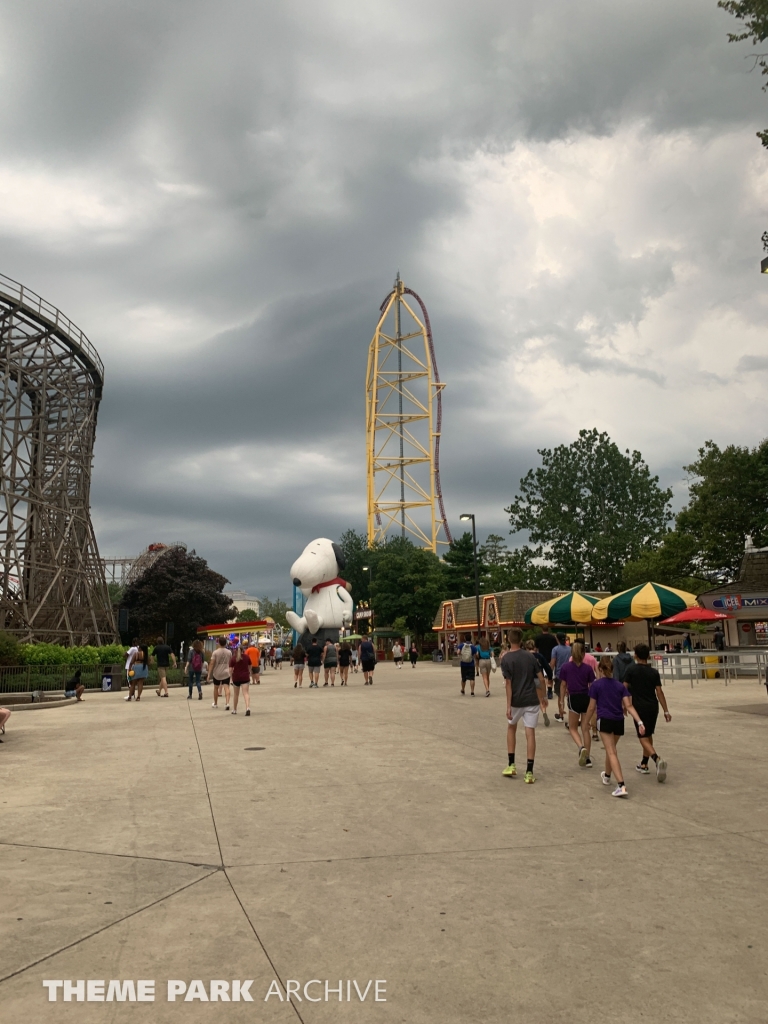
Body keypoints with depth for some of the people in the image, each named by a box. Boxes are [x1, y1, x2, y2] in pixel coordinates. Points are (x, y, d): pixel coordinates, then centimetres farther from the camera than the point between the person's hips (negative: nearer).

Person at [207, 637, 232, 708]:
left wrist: (209, 674, -7)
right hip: (226, 673, 1)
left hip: (217, 673, -1)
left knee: (216, 688, 18)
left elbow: (212, 664, -10)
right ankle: (227, 703, -25)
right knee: (226, 688, -7)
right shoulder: (229, 652, 3)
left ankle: (215, 703, 32)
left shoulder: (215, 652, -7)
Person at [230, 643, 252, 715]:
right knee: (246, 693, -7)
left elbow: (231, 669, -8)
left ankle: (234, 710, 29)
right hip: (245, 677, 0)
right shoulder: (246, 657, 1)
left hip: (236, 677, 0)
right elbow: (250, 666, 11)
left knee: (236, 694, 16)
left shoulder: (233, 658, -5)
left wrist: (231, 678, 3)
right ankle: (248, 708, -27)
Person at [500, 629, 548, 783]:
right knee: (530, 733, 2)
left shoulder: (506, 659, -8)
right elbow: (541, 679, 1)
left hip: (516, 701, -2)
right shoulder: (530, 656, 2)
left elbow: (508, 684, -13)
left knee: (511, 728, 21)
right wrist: (544, 697, 14)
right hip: (531, 700, 2)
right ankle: (529, 772, -1)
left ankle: (511, 765, 19)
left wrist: (508, 706, -12)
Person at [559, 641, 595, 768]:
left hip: (574, 698, -2)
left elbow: (563, 685, -1)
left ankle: (581, 747, -14)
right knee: (585, 729, 11)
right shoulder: (588, 668, 0)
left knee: (573, 728, 13)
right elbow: (592, 686, 2)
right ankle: (587, 758, 13)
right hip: (587, 698, 2)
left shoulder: (565, 667, -3)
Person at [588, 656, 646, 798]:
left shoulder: (596, 684, 0)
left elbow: (592, 707, 1)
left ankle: (621, 785, -22)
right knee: (610, 749, 26)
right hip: (619, 722, 5)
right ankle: (607, 776, 45)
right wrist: (639, 722, -6)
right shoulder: (620, 685, 11)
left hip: (604, 720, -5)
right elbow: (628, 706, -1)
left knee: (611, 753, -9)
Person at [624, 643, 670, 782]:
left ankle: (657, 759, -29)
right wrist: (666, 711, 1)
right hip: (653, 707, 4)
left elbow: (625, 688, -6)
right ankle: (644, 765, 27)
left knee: (643, 737, -4)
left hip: (639, 707, -4)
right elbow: (659, 692, -2)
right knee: (648, 735, 19)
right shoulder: (654, 672, 2)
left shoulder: (631, 670, -6)